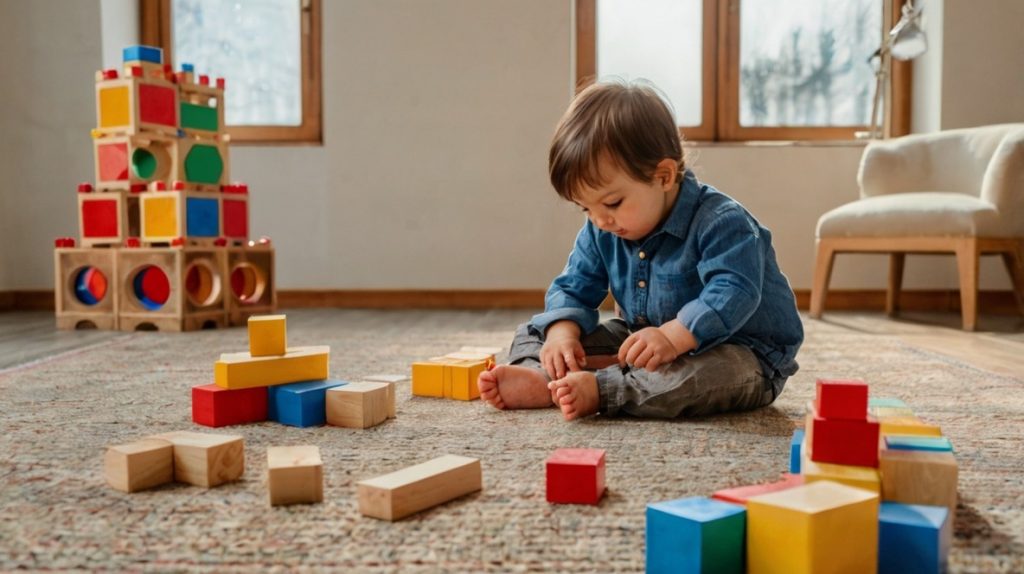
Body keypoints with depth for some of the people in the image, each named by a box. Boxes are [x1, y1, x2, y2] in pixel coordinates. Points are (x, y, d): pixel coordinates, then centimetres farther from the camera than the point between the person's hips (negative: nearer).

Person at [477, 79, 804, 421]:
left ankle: (598, 387, -45)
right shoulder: (602, 232, -1)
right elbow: (573, 287, 2)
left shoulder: (720, 222, -23)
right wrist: (562, 332, -20)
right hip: (641, 342, 6)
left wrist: (673, 336, -50)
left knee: (719, 370, -43)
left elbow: (733, 295, -35)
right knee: (535, 331, 1)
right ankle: (538, 374, -30)